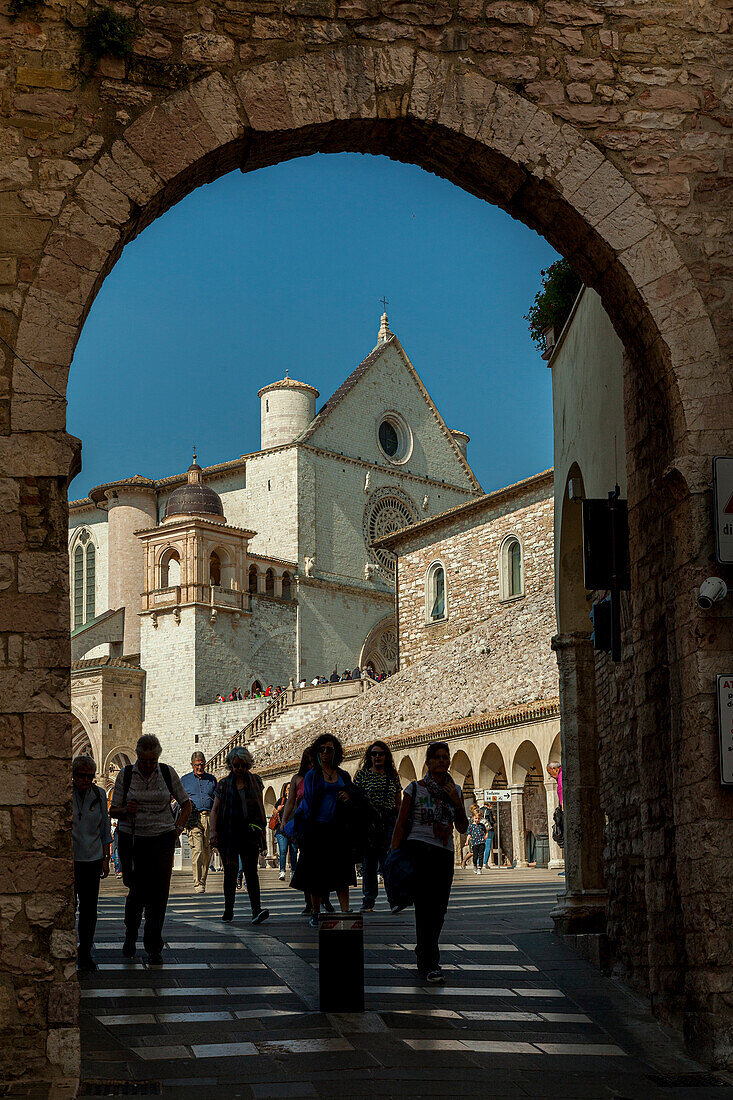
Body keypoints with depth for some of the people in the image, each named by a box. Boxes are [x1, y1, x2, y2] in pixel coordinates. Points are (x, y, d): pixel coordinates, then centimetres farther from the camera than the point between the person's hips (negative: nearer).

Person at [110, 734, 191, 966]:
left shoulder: (167, 773, 2)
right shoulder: (126, 775, -1)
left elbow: (186, 804, 13)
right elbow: (113, 810, 4)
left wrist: (177, 829, 2)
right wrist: (126, 810, -18)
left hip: (162, 840, 1)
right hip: (132, 840, -1)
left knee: (158, 894, -4)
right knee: (138, 892, -2)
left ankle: (154, 948, 5)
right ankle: (130, 936, 27)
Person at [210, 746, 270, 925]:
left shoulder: (255, 781, 9)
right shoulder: (224, 784, 6)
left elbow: (261, 808, 15)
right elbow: (215, 810, 6)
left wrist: (263, 830, 11)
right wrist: (213, 831, -7)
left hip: (249, 834, 0)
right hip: (228, 835, 0)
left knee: (251, 871, -9)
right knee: (230, 872, 2)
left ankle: (256, 911, -19)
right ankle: (228, 911, 13)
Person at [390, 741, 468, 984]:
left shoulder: (455, 791, 13)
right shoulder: (415, 789, 1)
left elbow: (462, 828, 11)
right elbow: (401, 824, 1)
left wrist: (456, 801, -3)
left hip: (445, 853, 5)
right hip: (419, 849, -5)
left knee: (438, 909, 8)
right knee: (426, 907, -13)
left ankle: (423, 953, 31)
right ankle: (429, 964, -14)